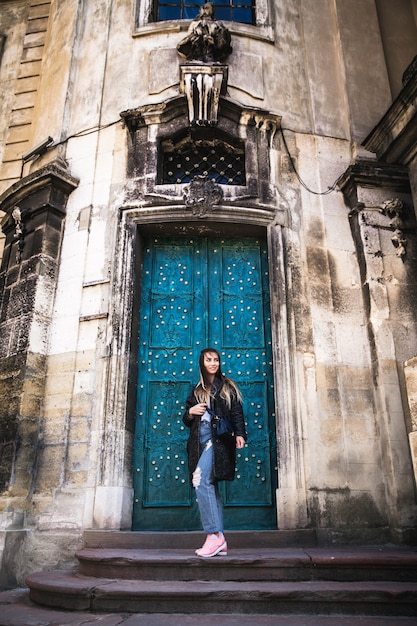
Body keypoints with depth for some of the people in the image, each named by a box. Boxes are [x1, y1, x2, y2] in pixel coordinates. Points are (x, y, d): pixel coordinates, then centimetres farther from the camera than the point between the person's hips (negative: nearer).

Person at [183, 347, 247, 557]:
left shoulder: (227, 386, 10)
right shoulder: (196, 390, 21)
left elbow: (237, 412, 2)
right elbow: (187, 421, 22)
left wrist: (240, 434, -12)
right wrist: (190, 412, 0)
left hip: (218, 439, -5)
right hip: (200, 440, 5)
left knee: (201, 479, -21)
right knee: (209, 486, 1)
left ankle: (214, 535, -19)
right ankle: (220, 541, 4)